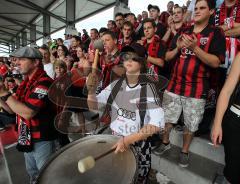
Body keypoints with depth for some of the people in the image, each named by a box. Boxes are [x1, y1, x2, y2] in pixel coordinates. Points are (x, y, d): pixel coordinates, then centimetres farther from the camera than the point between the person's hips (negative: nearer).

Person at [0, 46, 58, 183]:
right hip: (27, 138, 9)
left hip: (42, 140, -9)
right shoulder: (26, 83, 7)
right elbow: (14, 109, 12)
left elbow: (28, 113, -28)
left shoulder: (44, 83, -21)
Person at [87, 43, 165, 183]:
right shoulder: (116, 84, -6)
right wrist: (91, 91, -24)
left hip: (139, 145, -4)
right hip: (115, 140, 4)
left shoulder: (148, 88, -19)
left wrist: (128, 139, -31)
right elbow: (94, 106, -5)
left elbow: (157, 123, -27)